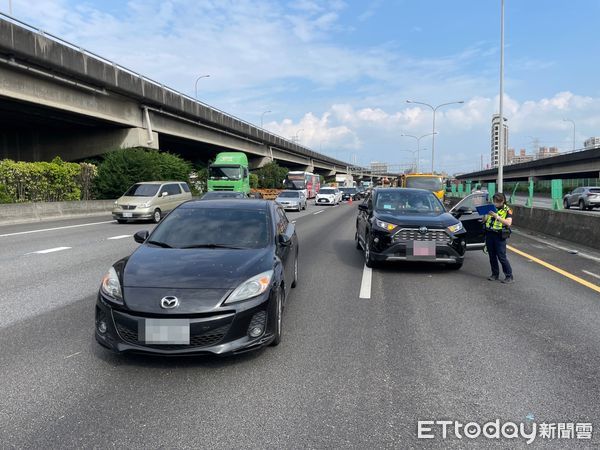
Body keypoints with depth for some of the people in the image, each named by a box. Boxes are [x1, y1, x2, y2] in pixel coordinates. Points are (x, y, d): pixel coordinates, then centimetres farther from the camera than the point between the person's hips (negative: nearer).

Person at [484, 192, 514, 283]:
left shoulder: (507, 210, -3)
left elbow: (508, 223, -18)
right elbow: (484, 220, 16)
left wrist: (497, 216, -24)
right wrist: (486, 214, -6)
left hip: (499, 236, -5)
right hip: (489, 235, 5)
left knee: (502, 257, -5)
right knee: (492, 256, 9)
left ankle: (509, 277, 4)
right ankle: (495, 274, 21)